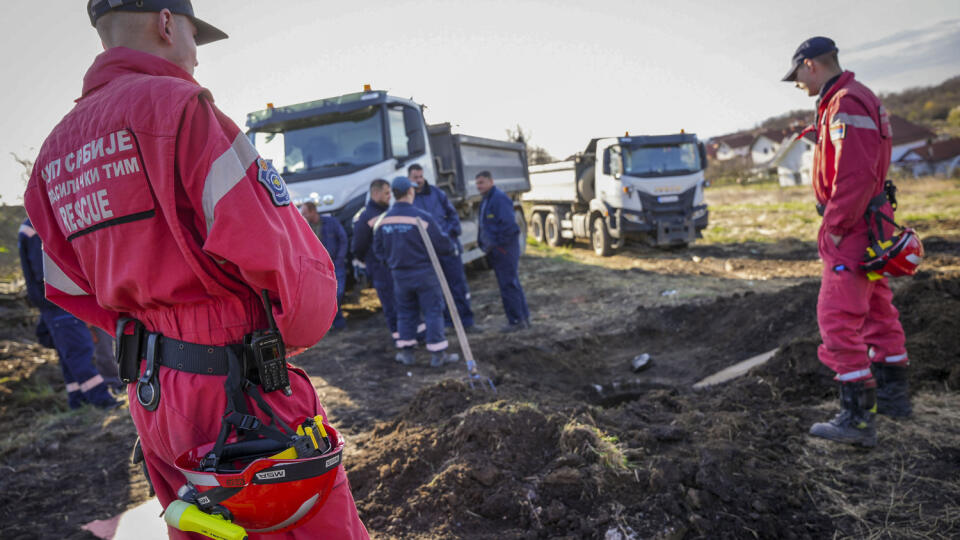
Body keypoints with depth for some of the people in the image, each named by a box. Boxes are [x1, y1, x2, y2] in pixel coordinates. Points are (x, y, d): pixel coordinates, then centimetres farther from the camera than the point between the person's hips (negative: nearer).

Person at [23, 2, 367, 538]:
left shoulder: (55, 152, 12)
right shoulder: (177, 104, -13)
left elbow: (74, 291, 15)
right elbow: (274, 247, -21)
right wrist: (298, 331, -3)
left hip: (149, 393, 9)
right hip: (235, 392, -8)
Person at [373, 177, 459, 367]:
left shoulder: (384, 220, 1)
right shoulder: (421, 217, -17)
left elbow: (378, 248, 10)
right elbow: (442, 244, -14)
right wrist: (451, 248, 8)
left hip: (399, 274, 5)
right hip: (424, 272, -5)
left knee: (405, 312, 16)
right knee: (433, 311, 3)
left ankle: (406, 351, 21)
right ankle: (437, 354, 6)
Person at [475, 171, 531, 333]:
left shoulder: (500, 199, -15)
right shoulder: (485, 201, 17)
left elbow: (508, 225, -23)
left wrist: (496, 244, -18)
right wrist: (483, 243, 14)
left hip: (504, 249, -10)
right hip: (495, 250, 10)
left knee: (508, 284, -7)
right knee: (512, 284, 14)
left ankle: (516, 321, 0)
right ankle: (524, 318, 22)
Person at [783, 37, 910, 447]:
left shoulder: (846, 104, -18)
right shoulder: (855, 101, 16)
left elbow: (856, 176, -27)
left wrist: (835, 228, -19)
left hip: (851, 233, -11)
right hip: (866, 229, 11)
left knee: (838, 320, -9)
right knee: (877, 311, 19)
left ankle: (857, 418, -3)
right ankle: (893, 394, 34)